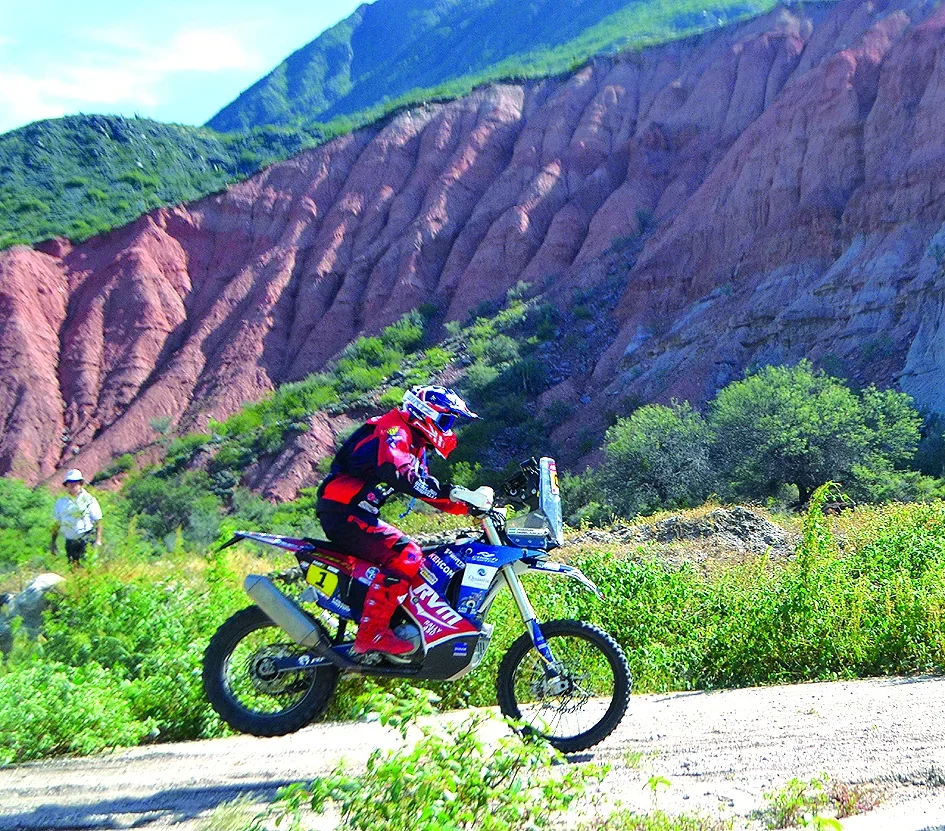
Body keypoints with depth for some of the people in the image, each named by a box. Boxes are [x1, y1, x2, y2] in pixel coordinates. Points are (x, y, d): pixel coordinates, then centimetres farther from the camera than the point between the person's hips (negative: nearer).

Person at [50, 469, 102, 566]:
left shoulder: (89, 500, -1)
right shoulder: (61, 502, 13)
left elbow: (98, 522, -3)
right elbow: (57, 523, 20)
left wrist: (98, 540, -11)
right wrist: (53, 541, 17)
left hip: (86, 541, -5)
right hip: (70, 542, 5)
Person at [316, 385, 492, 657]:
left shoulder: (415, 446, 19)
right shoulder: (395, 429, -12)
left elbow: (429, 490, 20)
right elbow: (398, 472, -32)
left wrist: (471, 505, 8)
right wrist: (456, 493, -34)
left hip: (355, 513, 11)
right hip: (343, 512, -11)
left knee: (408, 554, 17)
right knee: (406, 555, -24)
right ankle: (371, 634, -23)